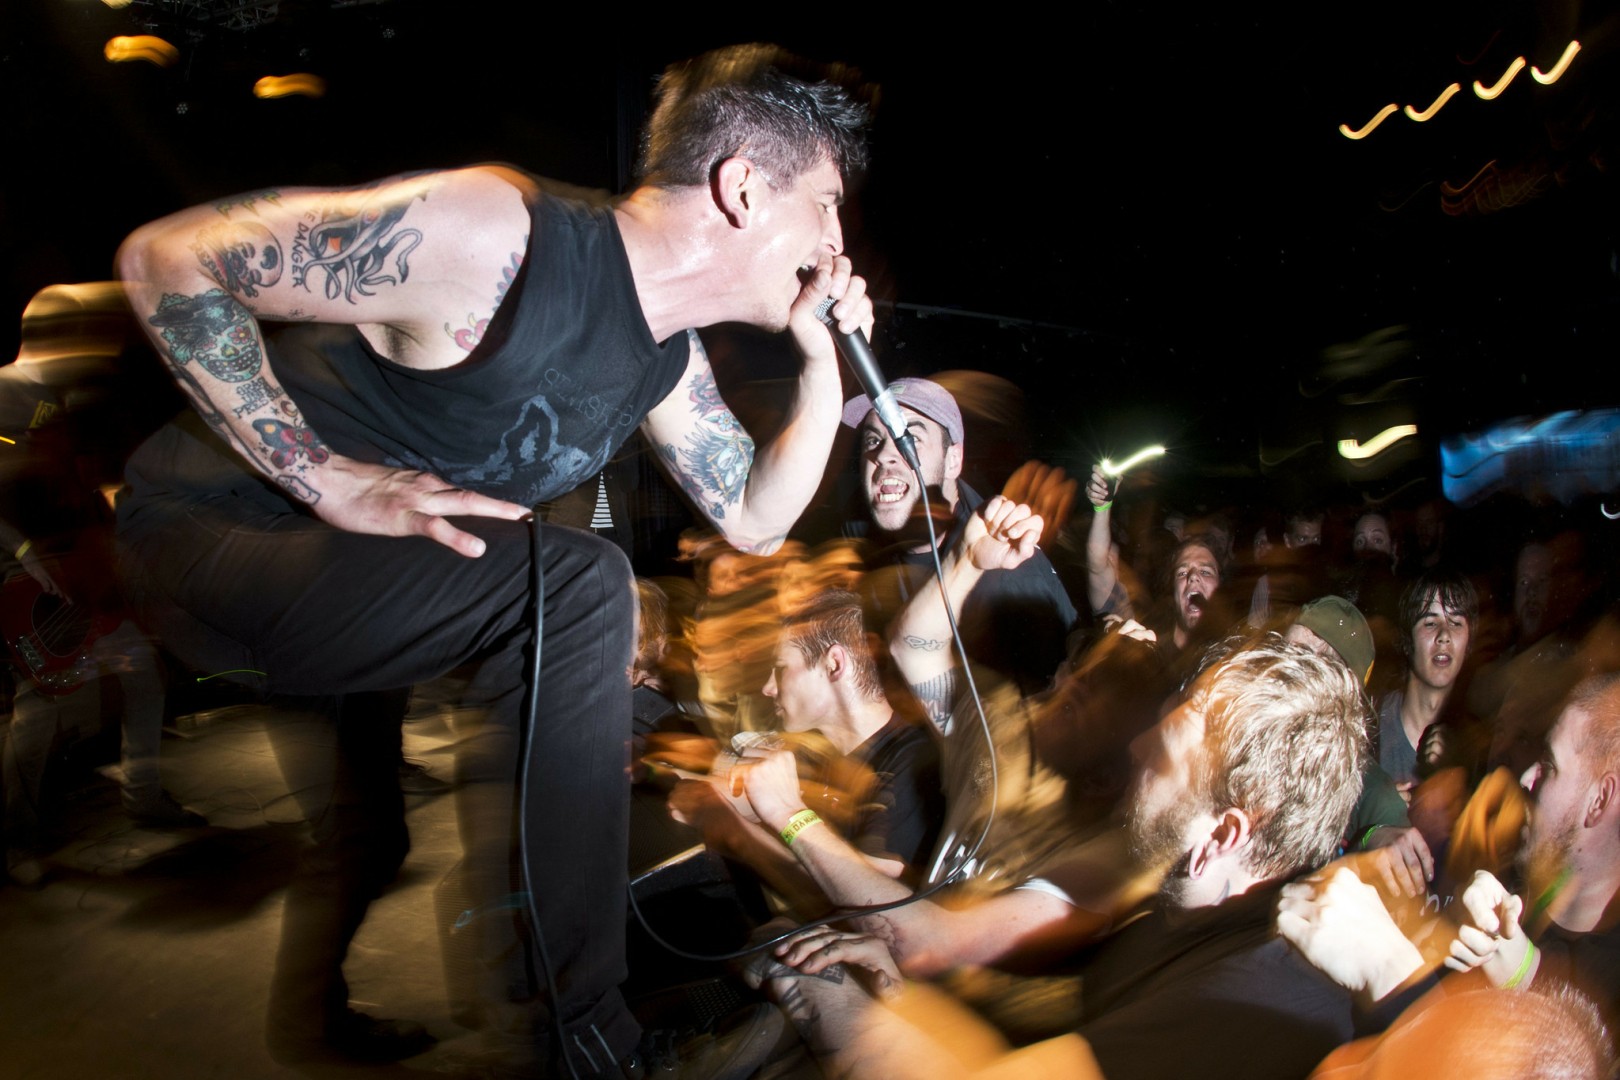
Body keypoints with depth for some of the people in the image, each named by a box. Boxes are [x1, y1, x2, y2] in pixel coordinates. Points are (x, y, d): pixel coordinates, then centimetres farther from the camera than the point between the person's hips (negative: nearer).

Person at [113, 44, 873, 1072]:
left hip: (344, 595, 9)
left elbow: (755, 519, 11)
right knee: (575, 584, -25)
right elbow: (167, 258, -22)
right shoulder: (495, 234, -26)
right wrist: (332, 480, -27)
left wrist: (824, 353, -1)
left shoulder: (665, 357, 2)